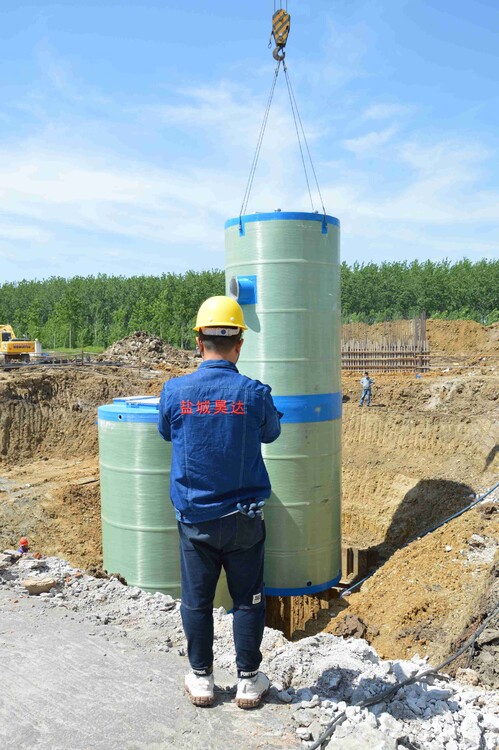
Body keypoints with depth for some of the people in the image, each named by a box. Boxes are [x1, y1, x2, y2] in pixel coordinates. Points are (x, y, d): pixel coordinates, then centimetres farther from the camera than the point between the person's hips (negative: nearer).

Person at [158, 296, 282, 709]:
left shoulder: (175, 391, -12)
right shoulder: (254, 392, -15)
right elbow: (271, 433, 6)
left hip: (194, 517, 1)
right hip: (243, 517, -1)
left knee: (197, 600, 15)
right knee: (248, 598, 14)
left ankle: (201, 678, 30)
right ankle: (248, 680, 27)